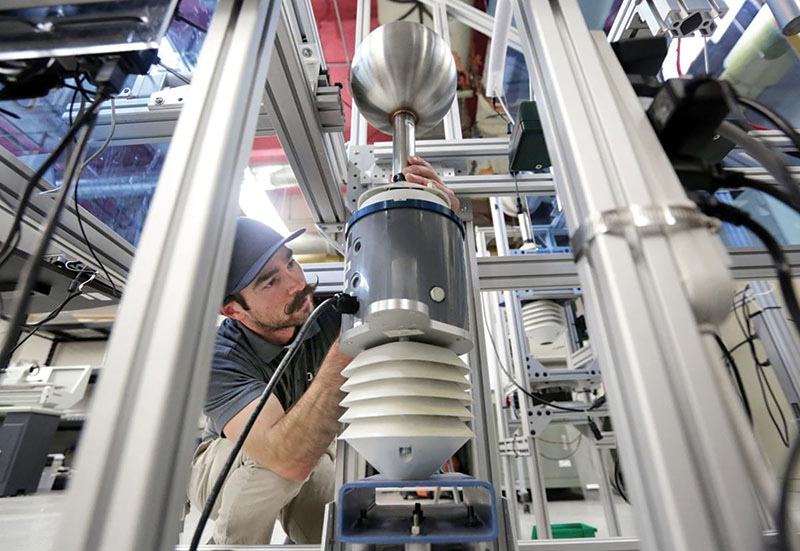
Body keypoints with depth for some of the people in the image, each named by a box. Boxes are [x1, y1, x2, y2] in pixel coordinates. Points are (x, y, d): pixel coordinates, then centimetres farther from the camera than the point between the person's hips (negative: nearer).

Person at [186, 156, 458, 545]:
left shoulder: (329, 312, -25)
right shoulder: (218, 358, -33)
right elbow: (289, 458, -47)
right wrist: (345, 349, -56)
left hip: (316, 459, 4)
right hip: (224, 465, -3)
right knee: (278, 463, -36)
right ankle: (237, 543, -5)